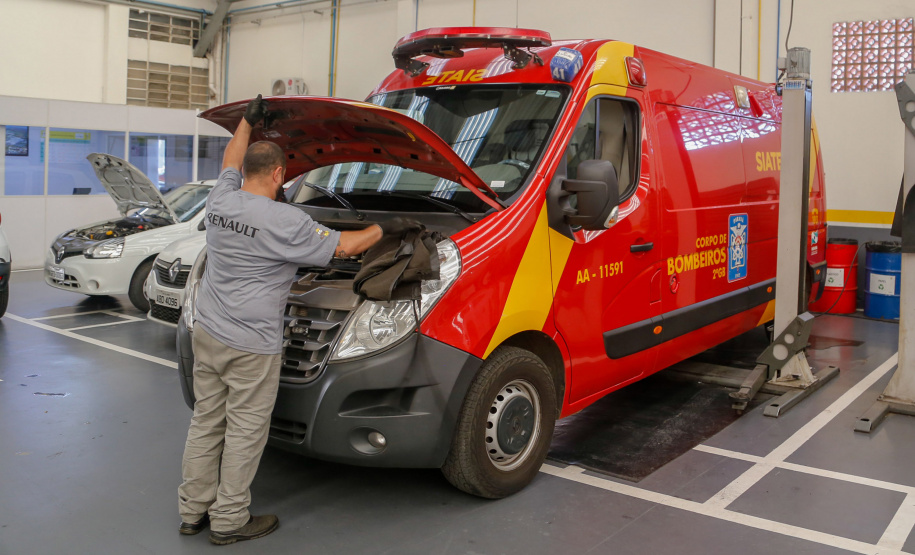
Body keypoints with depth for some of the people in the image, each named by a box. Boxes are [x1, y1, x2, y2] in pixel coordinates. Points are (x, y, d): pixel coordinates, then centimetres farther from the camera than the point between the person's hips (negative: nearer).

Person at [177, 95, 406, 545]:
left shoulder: (220, 202, 2)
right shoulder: (283, 221, -17)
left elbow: (230, 162, 24)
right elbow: (343, 246, -8)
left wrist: (248, 121, 35)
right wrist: (383, 229, 7)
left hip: (207, 334, 8)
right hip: (251, 347, -7)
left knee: (205, 422, 16)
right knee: (244, 431, 5)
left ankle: (192, 511, 27)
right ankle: (228, 521, 15)